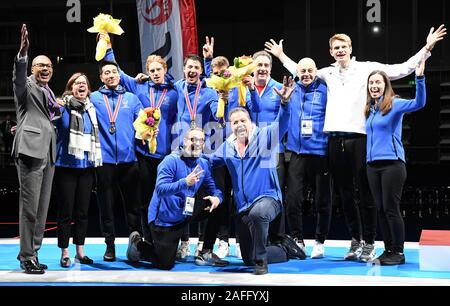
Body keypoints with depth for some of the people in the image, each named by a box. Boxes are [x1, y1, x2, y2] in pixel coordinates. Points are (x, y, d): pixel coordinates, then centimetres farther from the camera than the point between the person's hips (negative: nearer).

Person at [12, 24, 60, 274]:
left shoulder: (48, 93, 23)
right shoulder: (27, 87, 1)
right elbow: (19, 77, -23)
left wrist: (61, 108, 14)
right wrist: (23, 52, -38)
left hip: (48, 152, 8)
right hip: (31, 149, -8)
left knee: (42, 207, 8)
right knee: (29, 206, -8)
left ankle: (32, 251, 16)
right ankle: (27, 257, -4)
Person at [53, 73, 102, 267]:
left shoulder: (91, 109, 11)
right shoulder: (63, 106, -4)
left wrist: (96, 161, 16)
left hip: (86, 166, 5)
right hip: (66, 166, -4)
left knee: (83, 211, 9)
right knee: (65, 211, 0)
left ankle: (80, 251, 18)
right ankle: (64, 253, 8)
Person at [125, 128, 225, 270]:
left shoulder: (203, 164, 1)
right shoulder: (171, 161, -19)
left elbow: (213, 188, 6)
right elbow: (160, 189, -30)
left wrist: (216, 197, -19)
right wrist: (185, 182, -43)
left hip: (185, 214, 6)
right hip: (164, 219, -6)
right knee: (165, 264, -4)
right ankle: (137, 243, 24)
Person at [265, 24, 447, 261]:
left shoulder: (367, 68, 3)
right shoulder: (328, 73, 16)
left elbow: (404, 69, -2)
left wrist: (426, 48, -8)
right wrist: (281, 55, 33)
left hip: (359, 137, -5)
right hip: (335, 139, 5)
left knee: (365, 193, -2)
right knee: (345, 194, 10)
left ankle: (368, 244, 4)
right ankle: (355, 239, 21)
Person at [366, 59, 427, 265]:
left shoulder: (394, 104, -4)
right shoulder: (370, 109, 14)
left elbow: (418, 103, -21)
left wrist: (420, 79, -33)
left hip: (392, 163, -6)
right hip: (373, 164, 6)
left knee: (391, 209, -5)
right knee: (380, 210, 8)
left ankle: (399, 252, 3)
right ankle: (388, 250, 15)